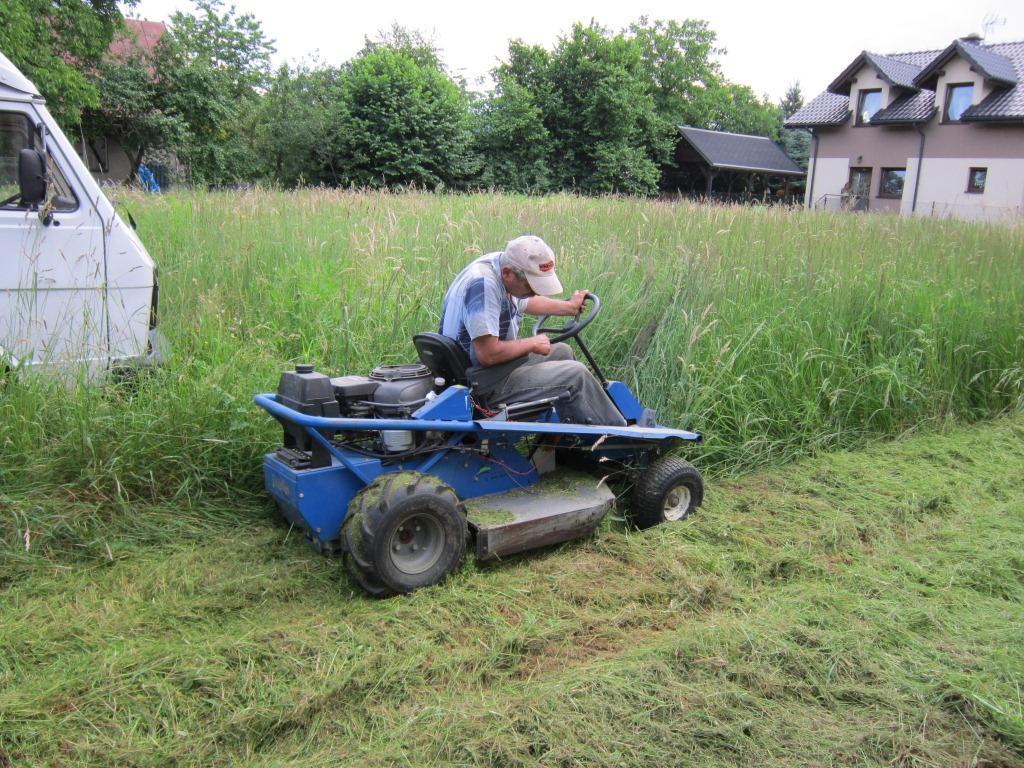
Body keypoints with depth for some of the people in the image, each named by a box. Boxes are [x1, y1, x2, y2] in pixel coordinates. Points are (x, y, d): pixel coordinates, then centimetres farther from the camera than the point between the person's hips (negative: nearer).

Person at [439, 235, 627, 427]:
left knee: (562, 352, 19)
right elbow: (488, 355, -32)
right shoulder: (483, 284, -29)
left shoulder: (501, 263, 0)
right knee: (576, 375, -11)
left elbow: (524, 302, 23)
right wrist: (532, 344, -16)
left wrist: (570, 306, 30)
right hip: (484, 386, -10)